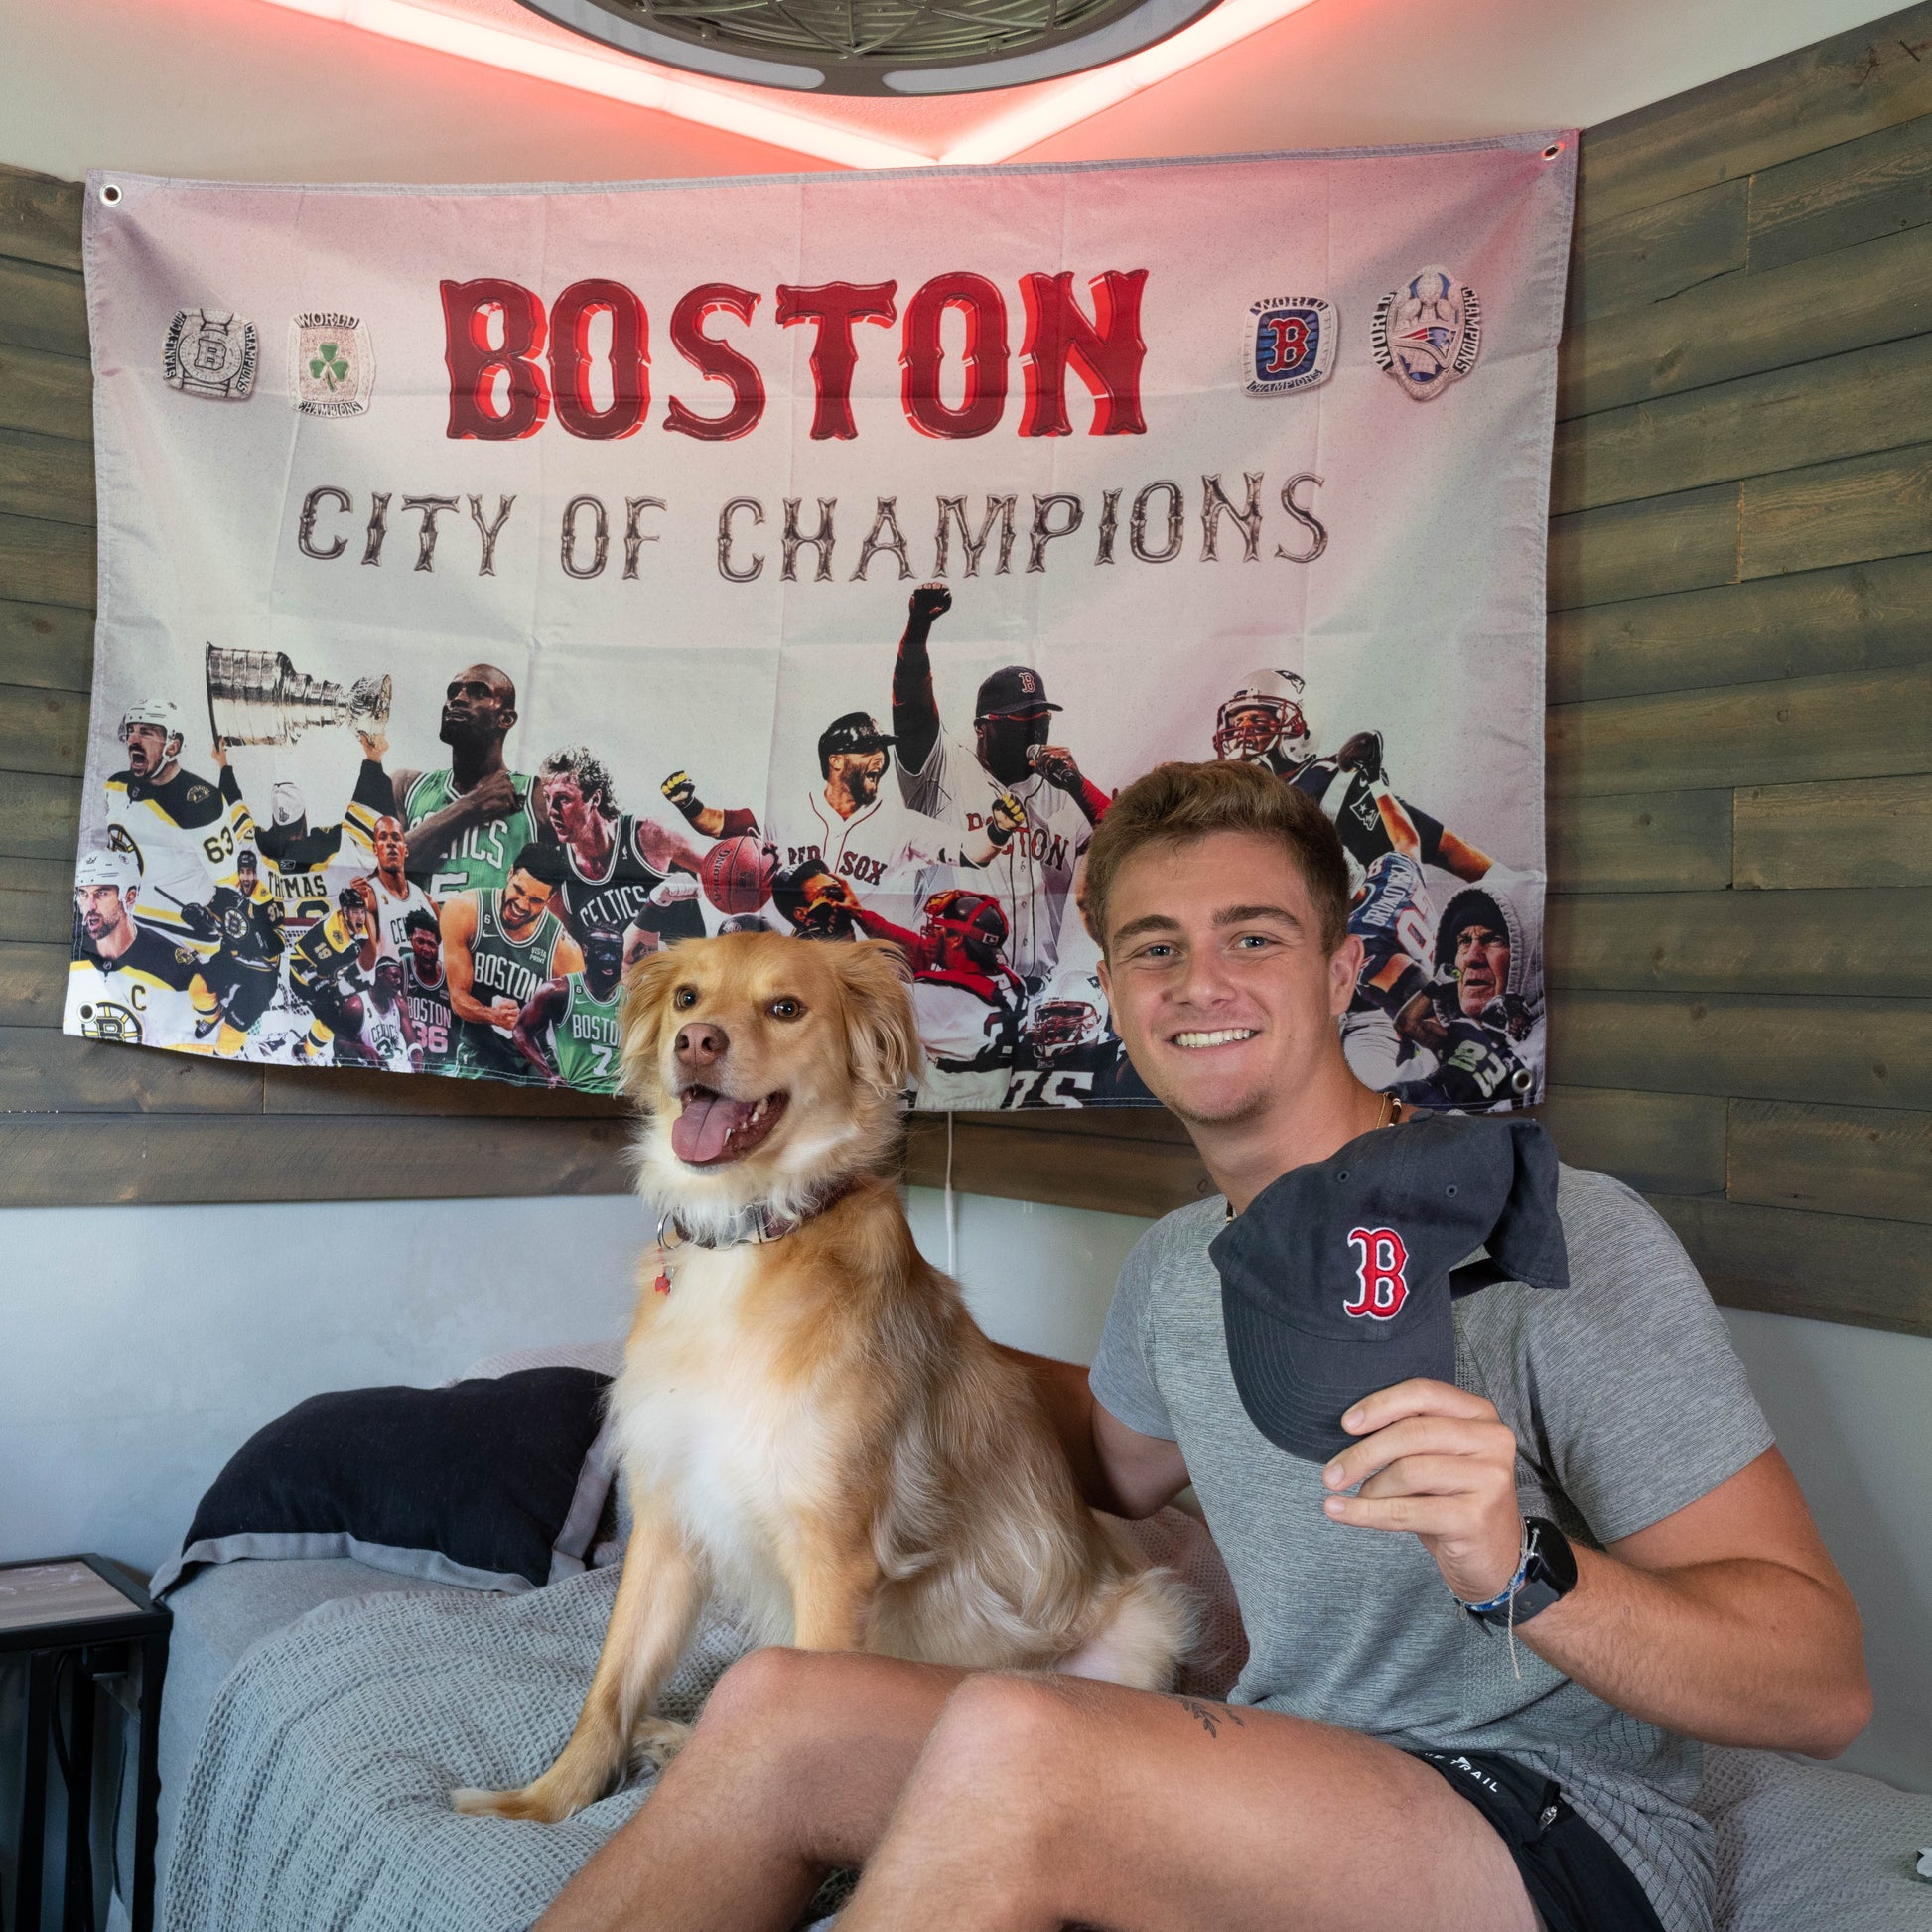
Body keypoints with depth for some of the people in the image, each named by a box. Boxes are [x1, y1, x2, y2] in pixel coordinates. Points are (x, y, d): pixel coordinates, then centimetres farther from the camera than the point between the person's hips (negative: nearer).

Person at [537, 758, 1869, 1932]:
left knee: (1010, 1741, -31)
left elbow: (1824, 1687, -19)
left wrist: (1520, 1571, -37)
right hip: (1288, 1788, 7)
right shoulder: (1176, 1266, 6)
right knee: (775, 1709, -9)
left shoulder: (1560, 1240, -18)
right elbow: (1119, 1461, 29)